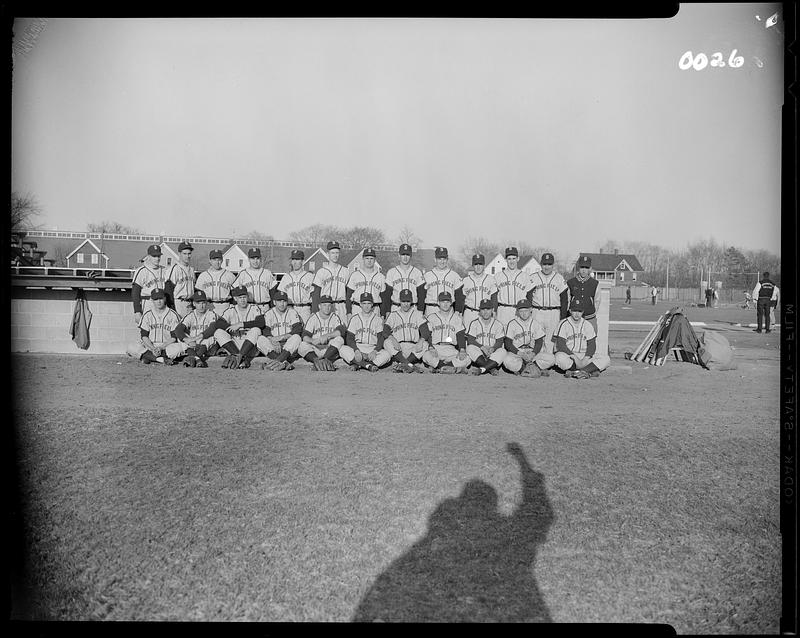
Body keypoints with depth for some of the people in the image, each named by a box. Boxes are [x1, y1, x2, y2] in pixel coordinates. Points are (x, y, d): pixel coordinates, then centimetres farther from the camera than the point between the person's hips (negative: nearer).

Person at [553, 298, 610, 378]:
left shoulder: (587, 325, 9)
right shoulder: (564, 324, -3)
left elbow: (592, 345, 6)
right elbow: (561, 345, -11)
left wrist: (586, 358, -13)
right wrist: (574, 357, -21)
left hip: (584, 356, 4)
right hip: (568, 354, -4)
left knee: (606, 359, -16)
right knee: (560, 358, -38)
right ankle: (589, 371, -25)